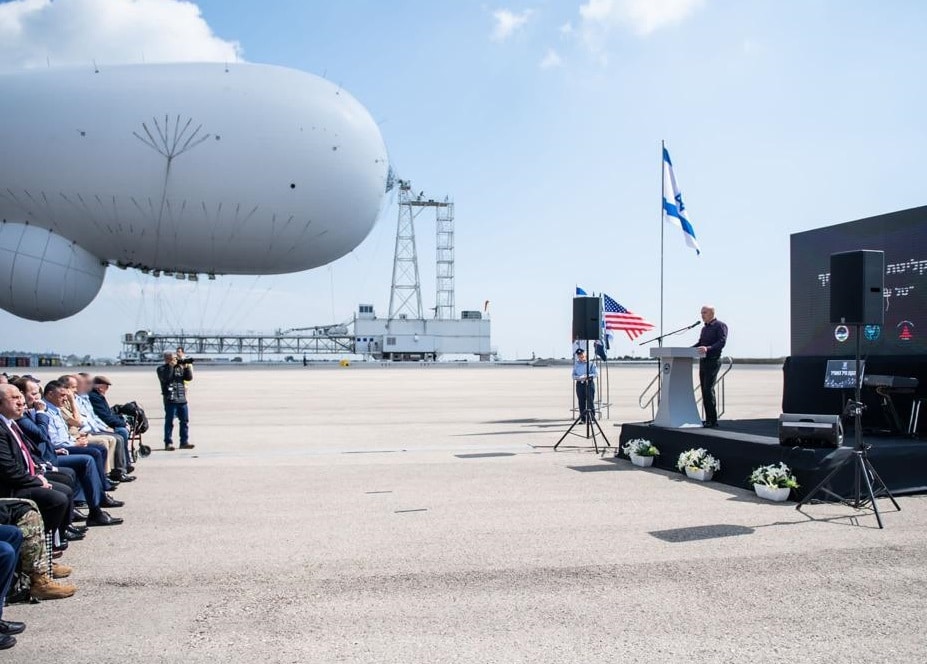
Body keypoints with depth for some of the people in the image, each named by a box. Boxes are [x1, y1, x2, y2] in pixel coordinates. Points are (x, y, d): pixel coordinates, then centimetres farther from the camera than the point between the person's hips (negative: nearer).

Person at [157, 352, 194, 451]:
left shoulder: (180, 367, 16)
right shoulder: (161, 369, 1)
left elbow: (189, 378, 9)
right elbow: (165, 378, -18)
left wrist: (187, 367, -4)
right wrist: (170, 366, -16)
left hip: (182, 399, 5)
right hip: (170, 399, -5)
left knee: (185, 421, 7)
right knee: (169, 422, -2)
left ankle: (184, 442, 14)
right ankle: (168, 443, 3)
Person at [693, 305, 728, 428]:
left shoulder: (720, 326, -5)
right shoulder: (704, 328, 21)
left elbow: (722, 342, -17)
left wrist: (708, 348, -32)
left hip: (713, 361, -8)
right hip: (703, 361, 8)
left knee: (708, 389, -13)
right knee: (704, 390, 7)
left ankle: (712, 420, -10)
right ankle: (708, 419, 11)